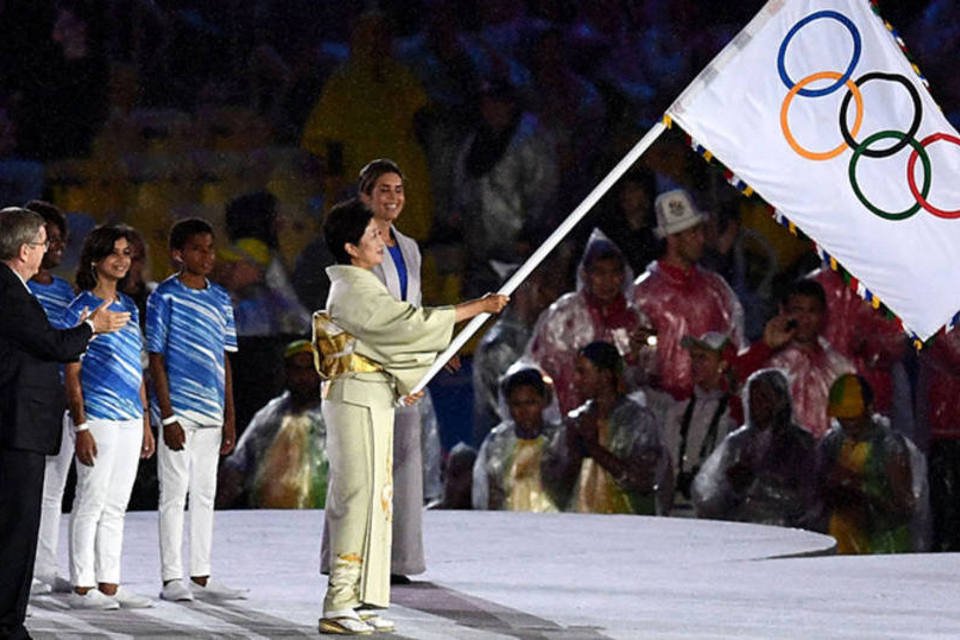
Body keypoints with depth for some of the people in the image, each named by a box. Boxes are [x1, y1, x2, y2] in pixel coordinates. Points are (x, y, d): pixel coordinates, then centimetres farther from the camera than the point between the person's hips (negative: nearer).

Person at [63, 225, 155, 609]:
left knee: (115, 505, 9)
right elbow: (72, 373, -9)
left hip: (129, 419, 7)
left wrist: (146, 421, 16)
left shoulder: (129, 308, 15)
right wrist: (81, 426, -15)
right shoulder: (81, 309, -6)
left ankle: (109, 585, 13)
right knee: (91, 501, -5)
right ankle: (82, 588, -1)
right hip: (98, 417, -7)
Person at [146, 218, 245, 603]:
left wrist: (229, 418, 10)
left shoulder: (220, 300, 11)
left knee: (205, 494, 9)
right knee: (175, 493, -2)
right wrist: (167, 417, -13)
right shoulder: (165, 297, -5)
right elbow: (156, 359, -7)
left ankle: (201, 577, 14)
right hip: (179, 409, -6)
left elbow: (224, 360, 14)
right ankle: (172, 578, 1)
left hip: (211, 412, 6)